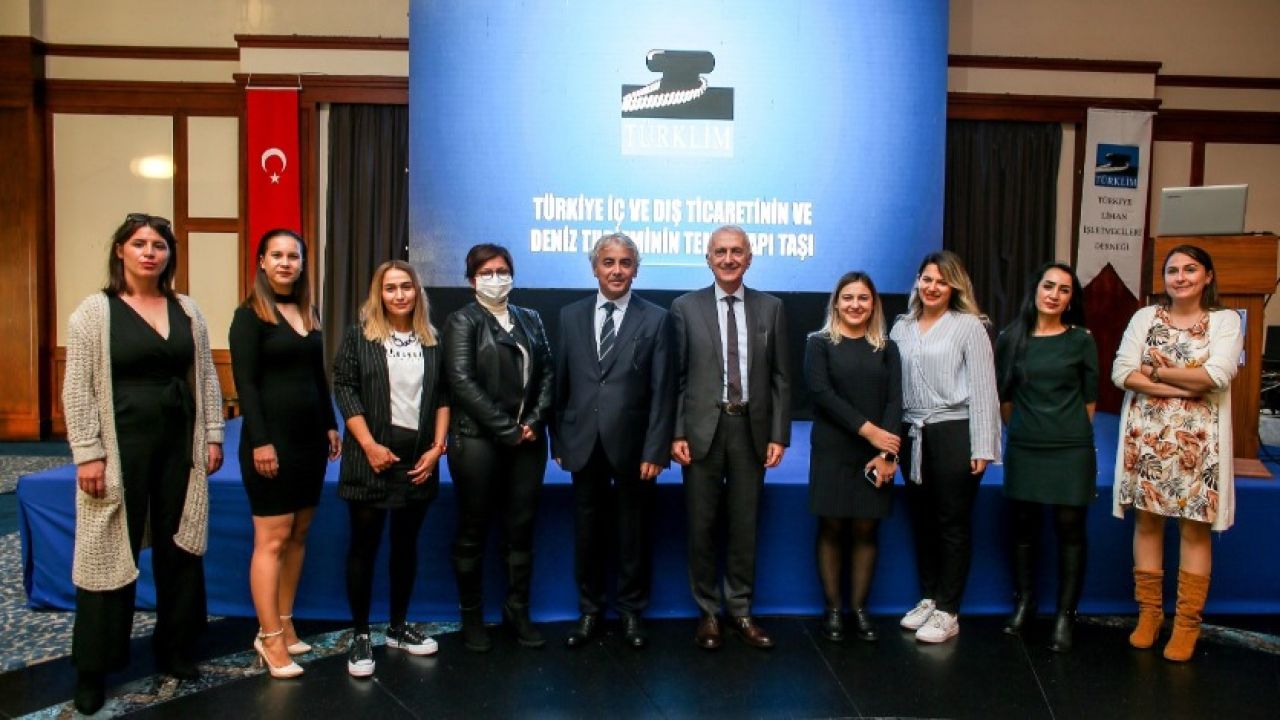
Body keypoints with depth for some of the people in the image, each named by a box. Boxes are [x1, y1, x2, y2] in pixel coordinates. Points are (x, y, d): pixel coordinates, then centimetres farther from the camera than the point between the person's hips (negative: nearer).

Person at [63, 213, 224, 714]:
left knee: (180, 549, 11)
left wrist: (213, 436, 5)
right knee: (111, 553, 3)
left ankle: (174, 650, 26)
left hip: (179, 444, 4)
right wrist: (88, 454, -12)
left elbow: (206, 376, 10)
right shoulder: (95, 311, -3)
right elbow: (78, 388, -7)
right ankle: (92, 668, 18)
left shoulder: (187, 310, 8)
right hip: (122, 445, -4)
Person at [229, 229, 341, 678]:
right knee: (272, 540, -2)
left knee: (298, 535, 10)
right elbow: (245, 383, -12)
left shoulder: (309, 313, 12)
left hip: (309, 437, 7)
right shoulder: (249, 314, -6)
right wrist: (260, 441, -18)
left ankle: (284, 625, 20)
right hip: (272, 437, -7)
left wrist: (330, 425, 12)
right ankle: (270, 639, 7)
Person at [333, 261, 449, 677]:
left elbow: (442, 396, 8)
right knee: (364, 545, 2)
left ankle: (398, 627, 25)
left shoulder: (432, 340, 8)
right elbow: (345, 390, -5)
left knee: (406, 544, 12)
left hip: (418, 458, 3)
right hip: (371, 458, -3)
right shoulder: (358, 336, 0)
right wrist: (369, 445, -13)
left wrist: (437, 447, -1)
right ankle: (360, 635, 13)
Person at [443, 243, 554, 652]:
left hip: (527, 440, 4)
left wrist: (534, 422, -6)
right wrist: (507, 429, -13)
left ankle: (517, 612, 19)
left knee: (521, 529, 8)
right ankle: (471, 616, 18)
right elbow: (462, 381, -11)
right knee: (473, 531, 5)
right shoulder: (464, 321, 0)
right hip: (478, 440, -4)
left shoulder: (530, 319, 14)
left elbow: (547, 373, 9)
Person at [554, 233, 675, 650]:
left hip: (632, 446, -2)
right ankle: (590, 611, 28)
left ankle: (631, 612, 27)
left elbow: (662, 391, -6)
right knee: (588, 533, 12)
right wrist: (558, 440, 4)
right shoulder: (571, 316, 6)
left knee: (634, 534, 10)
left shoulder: (655, 320, -2)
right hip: (584, 444, 2)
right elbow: (560, 383, 7)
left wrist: (655, 451, -10)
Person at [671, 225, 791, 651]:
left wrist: (779, 435, -1)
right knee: (702, 526, 6)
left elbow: (780, 378, 5)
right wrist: (676, 433, -7)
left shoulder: (771, 309, 6)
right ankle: (708, 612, 21)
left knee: (745, 526, 9)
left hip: (751, 428, 1)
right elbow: (676, 377, 0)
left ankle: (740, 611, 23)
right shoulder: (685, 308, 2)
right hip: (702, 428, -1)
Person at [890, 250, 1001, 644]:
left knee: (953, 523, 3)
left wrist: (982, 447, -11)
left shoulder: (968, 326, -3)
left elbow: (983, 389, -6)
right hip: (913, 434, 5)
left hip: (954, 433, -4)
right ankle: (929, 597, 28)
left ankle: (948, 611, 14)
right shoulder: (901, 328, 10)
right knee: (921, 520, 13)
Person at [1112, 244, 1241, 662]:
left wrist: (1158, 371, -8)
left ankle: (1187, 624, 12)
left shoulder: (1225, 321, 2)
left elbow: (1218, 376, -14)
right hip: (1146, 436, 2)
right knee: (1147, 521, 7)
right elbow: (1121, 373, -6)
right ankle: (1148, 613, 19)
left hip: (1197, 440, -2)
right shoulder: (1145, 317, 6)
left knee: (1195, 528, 2)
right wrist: (1184, 387, -12)